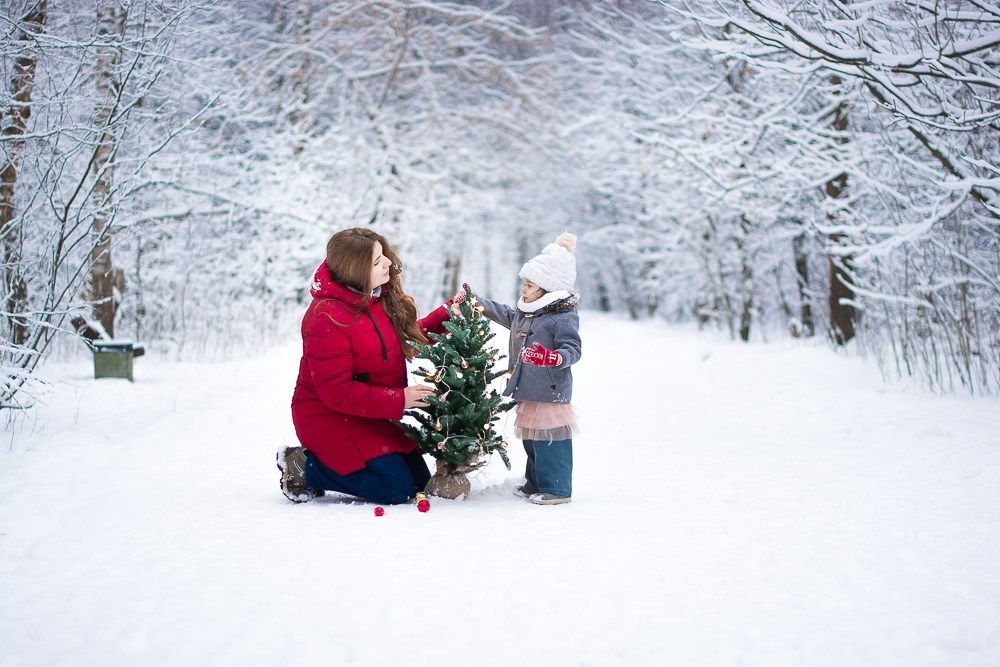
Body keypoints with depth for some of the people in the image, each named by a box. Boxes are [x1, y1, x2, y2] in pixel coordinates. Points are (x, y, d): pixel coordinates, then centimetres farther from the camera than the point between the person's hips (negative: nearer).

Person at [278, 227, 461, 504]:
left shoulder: (382, 297, 0)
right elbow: (337, 392, -26)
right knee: (397, 489, -15)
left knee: (420, 482, 8)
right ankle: (304, 469, -1)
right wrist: (398, 400, -28)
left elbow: (410, 334, 18)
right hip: (330, 418, -9)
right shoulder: (326, 318, -26)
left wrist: (450, 312, 4)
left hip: (374, 413, 9)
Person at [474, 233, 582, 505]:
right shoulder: (525, 313, 13)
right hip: (527, 393, 9)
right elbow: (505, 314, 31)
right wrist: (476, 301, 31)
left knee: (550, 443, -5)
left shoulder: (564, 317, -15)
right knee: (532, 443, 18)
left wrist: (552, 357, -38)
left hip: (550, 395, -9)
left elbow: (573, 350, -20)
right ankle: (535, 484, 30)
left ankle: (557, 489, 4)